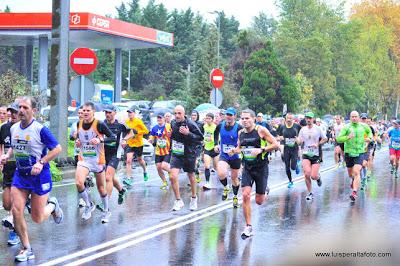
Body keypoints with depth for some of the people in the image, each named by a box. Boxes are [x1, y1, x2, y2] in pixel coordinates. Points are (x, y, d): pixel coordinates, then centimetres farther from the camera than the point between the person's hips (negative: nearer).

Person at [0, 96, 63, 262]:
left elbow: (57, 149, -12)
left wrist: (41, 163, -20)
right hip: (20, 175, 5)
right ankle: (26, 249, 4)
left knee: (37, 219, 2)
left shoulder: (40, 129, -15)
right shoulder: (14, 128, 3)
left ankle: (52, 205, 38)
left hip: (39, 176, -5)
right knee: (16, 211, -10)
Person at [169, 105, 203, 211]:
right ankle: (178, 201, -1)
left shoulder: (191, 124, -15)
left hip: (189, 154, -3)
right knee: (173, 177, -14)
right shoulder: (173, 123, 1)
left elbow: (200, 138, -17)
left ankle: (194, 198, 39)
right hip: (176, 154, 3)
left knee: (191, 177, 15)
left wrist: (188, 133, -27)